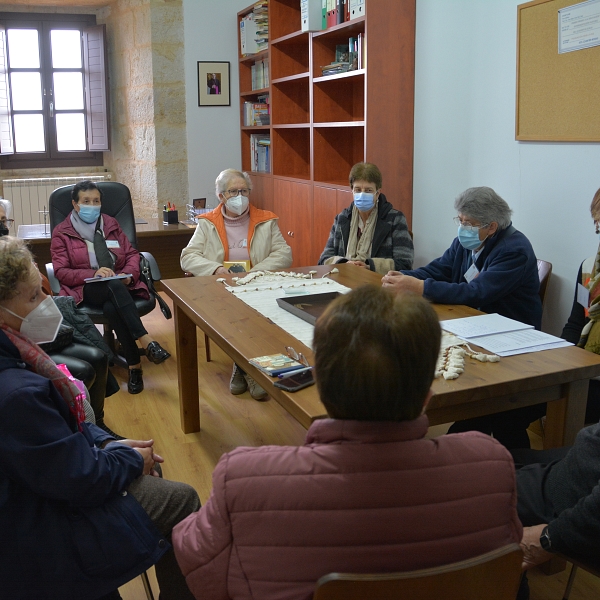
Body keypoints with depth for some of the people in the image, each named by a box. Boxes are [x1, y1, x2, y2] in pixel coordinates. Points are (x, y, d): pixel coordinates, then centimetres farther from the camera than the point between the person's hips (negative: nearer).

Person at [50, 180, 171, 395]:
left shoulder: (111, 224, 17)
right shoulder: (62, 232, 6)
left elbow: (132, 254, 14)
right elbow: (61, 271, -2)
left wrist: (128, 274, -9)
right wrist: (94, 274, -19)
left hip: (119, 285, 3)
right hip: (86, 288, -2)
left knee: (111, 307, -36)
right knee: (114, 285, -38)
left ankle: (134, 366, -34)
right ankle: (147, 342, -43)